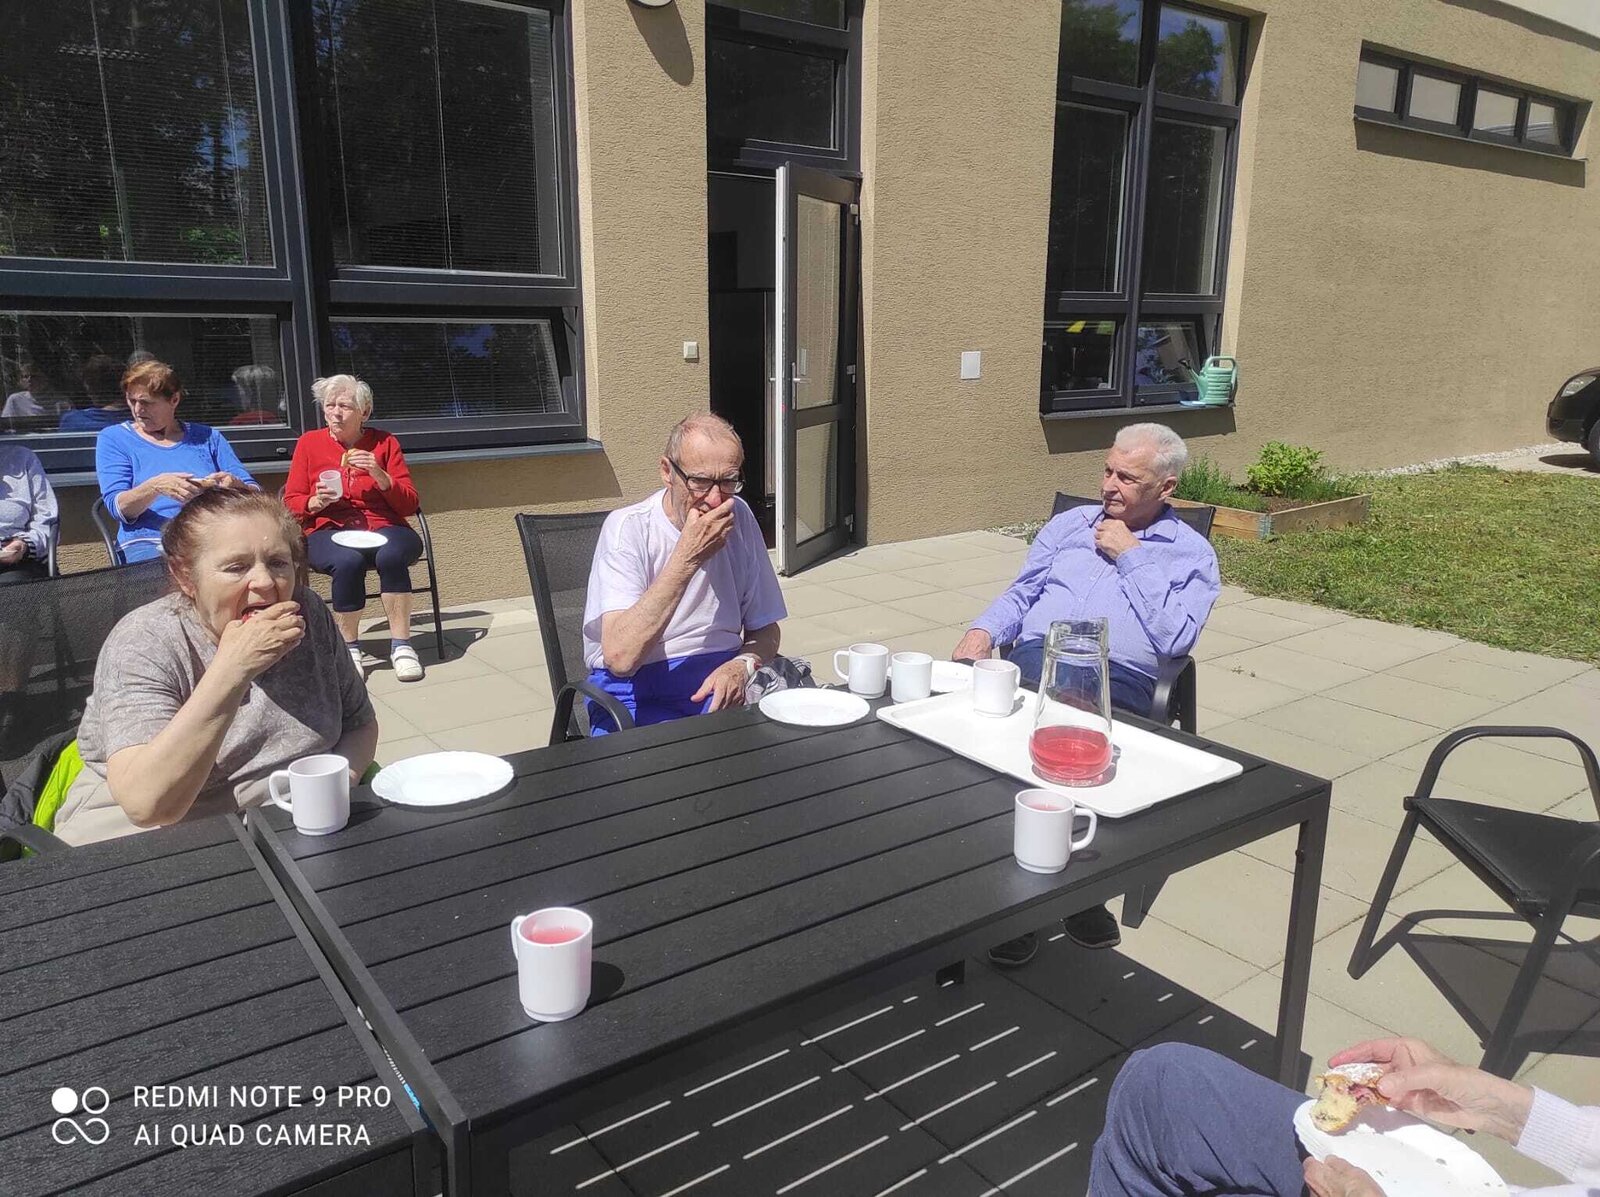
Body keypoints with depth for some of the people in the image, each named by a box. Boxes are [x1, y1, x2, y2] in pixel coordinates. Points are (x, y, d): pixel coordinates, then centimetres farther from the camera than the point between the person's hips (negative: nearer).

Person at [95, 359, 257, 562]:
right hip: (151, 542, -2)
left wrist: (234, 485, -11)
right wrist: (155, 487, -19)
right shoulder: (113, 438, 16)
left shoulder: (207, 437, 21)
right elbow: (118, 506, 1)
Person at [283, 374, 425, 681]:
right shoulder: (309, 443, 11)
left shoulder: (384, 443, 10)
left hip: (383, 529, 0)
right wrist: (316, 502, -11)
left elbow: (409, 505, 6)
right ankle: (349, 647, -20)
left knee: (391, 555, -36)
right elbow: (291, 504, 11)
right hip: (329, 532, 0)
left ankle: (401, 645, -27)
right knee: (348, 560, -36)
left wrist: (380, 476, -10)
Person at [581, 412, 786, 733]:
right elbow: (620, 657, -24)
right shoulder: (628, 527, -11)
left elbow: (765, 631, 13)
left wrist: (742, 666, -11)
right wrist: (688, 557, -24)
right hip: (639, 692, -4)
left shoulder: (739, 517, 6)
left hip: (723, 683, 5)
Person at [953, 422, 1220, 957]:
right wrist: (983, 630, 1)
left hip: (1115, 678, -3)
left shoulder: (1191, 553, 14)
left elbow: (1174, 638, -2)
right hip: (1033, 659, 3)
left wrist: (1129, 556, 0)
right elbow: (1021, 593, 22)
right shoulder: (1069, 524, 26)